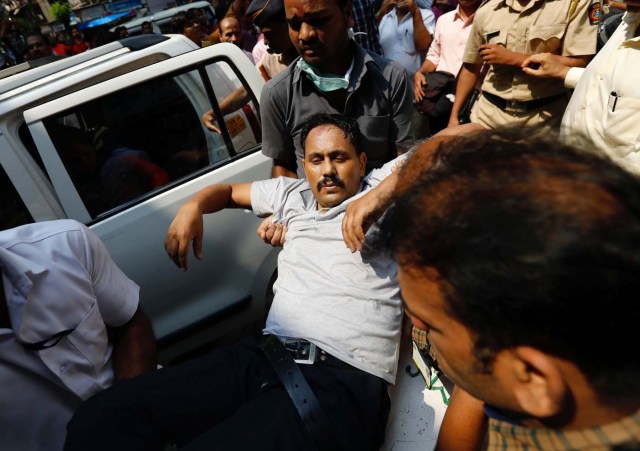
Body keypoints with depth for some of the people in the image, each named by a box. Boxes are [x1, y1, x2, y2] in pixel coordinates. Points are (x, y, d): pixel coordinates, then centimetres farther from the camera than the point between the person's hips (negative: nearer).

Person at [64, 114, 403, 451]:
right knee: (102, 416, -13)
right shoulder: (293, 194, 25)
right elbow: (230, 191, 38)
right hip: (267, 355, 6)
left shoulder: (379, 187, 11)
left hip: (347, 378, -5)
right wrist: (193, 206, 17)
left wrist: (378, 198, -15)